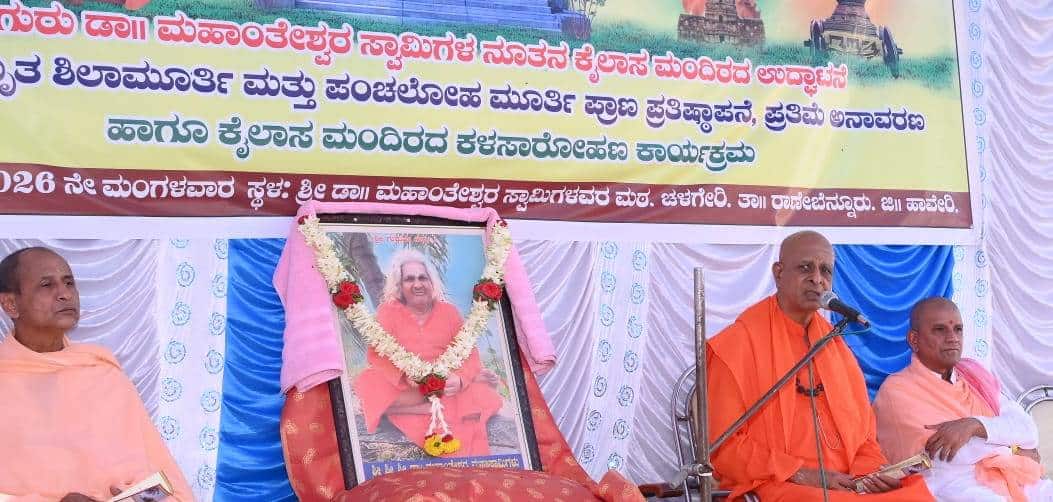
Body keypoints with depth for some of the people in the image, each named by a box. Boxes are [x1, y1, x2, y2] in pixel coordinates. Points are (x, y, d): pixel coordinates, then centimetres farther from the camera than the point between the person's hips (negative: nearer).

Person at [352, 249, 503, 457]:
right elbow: (376, 354, -9)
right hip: (402, 388, 0)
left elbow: (469, 353, -1)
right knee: (369, 390, -34)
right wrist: (406, 373, -27)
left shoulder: (448, 311, 4)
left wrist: (459, 378, -24)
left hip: (446, 383, 1)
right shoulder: (388, 311, 0)